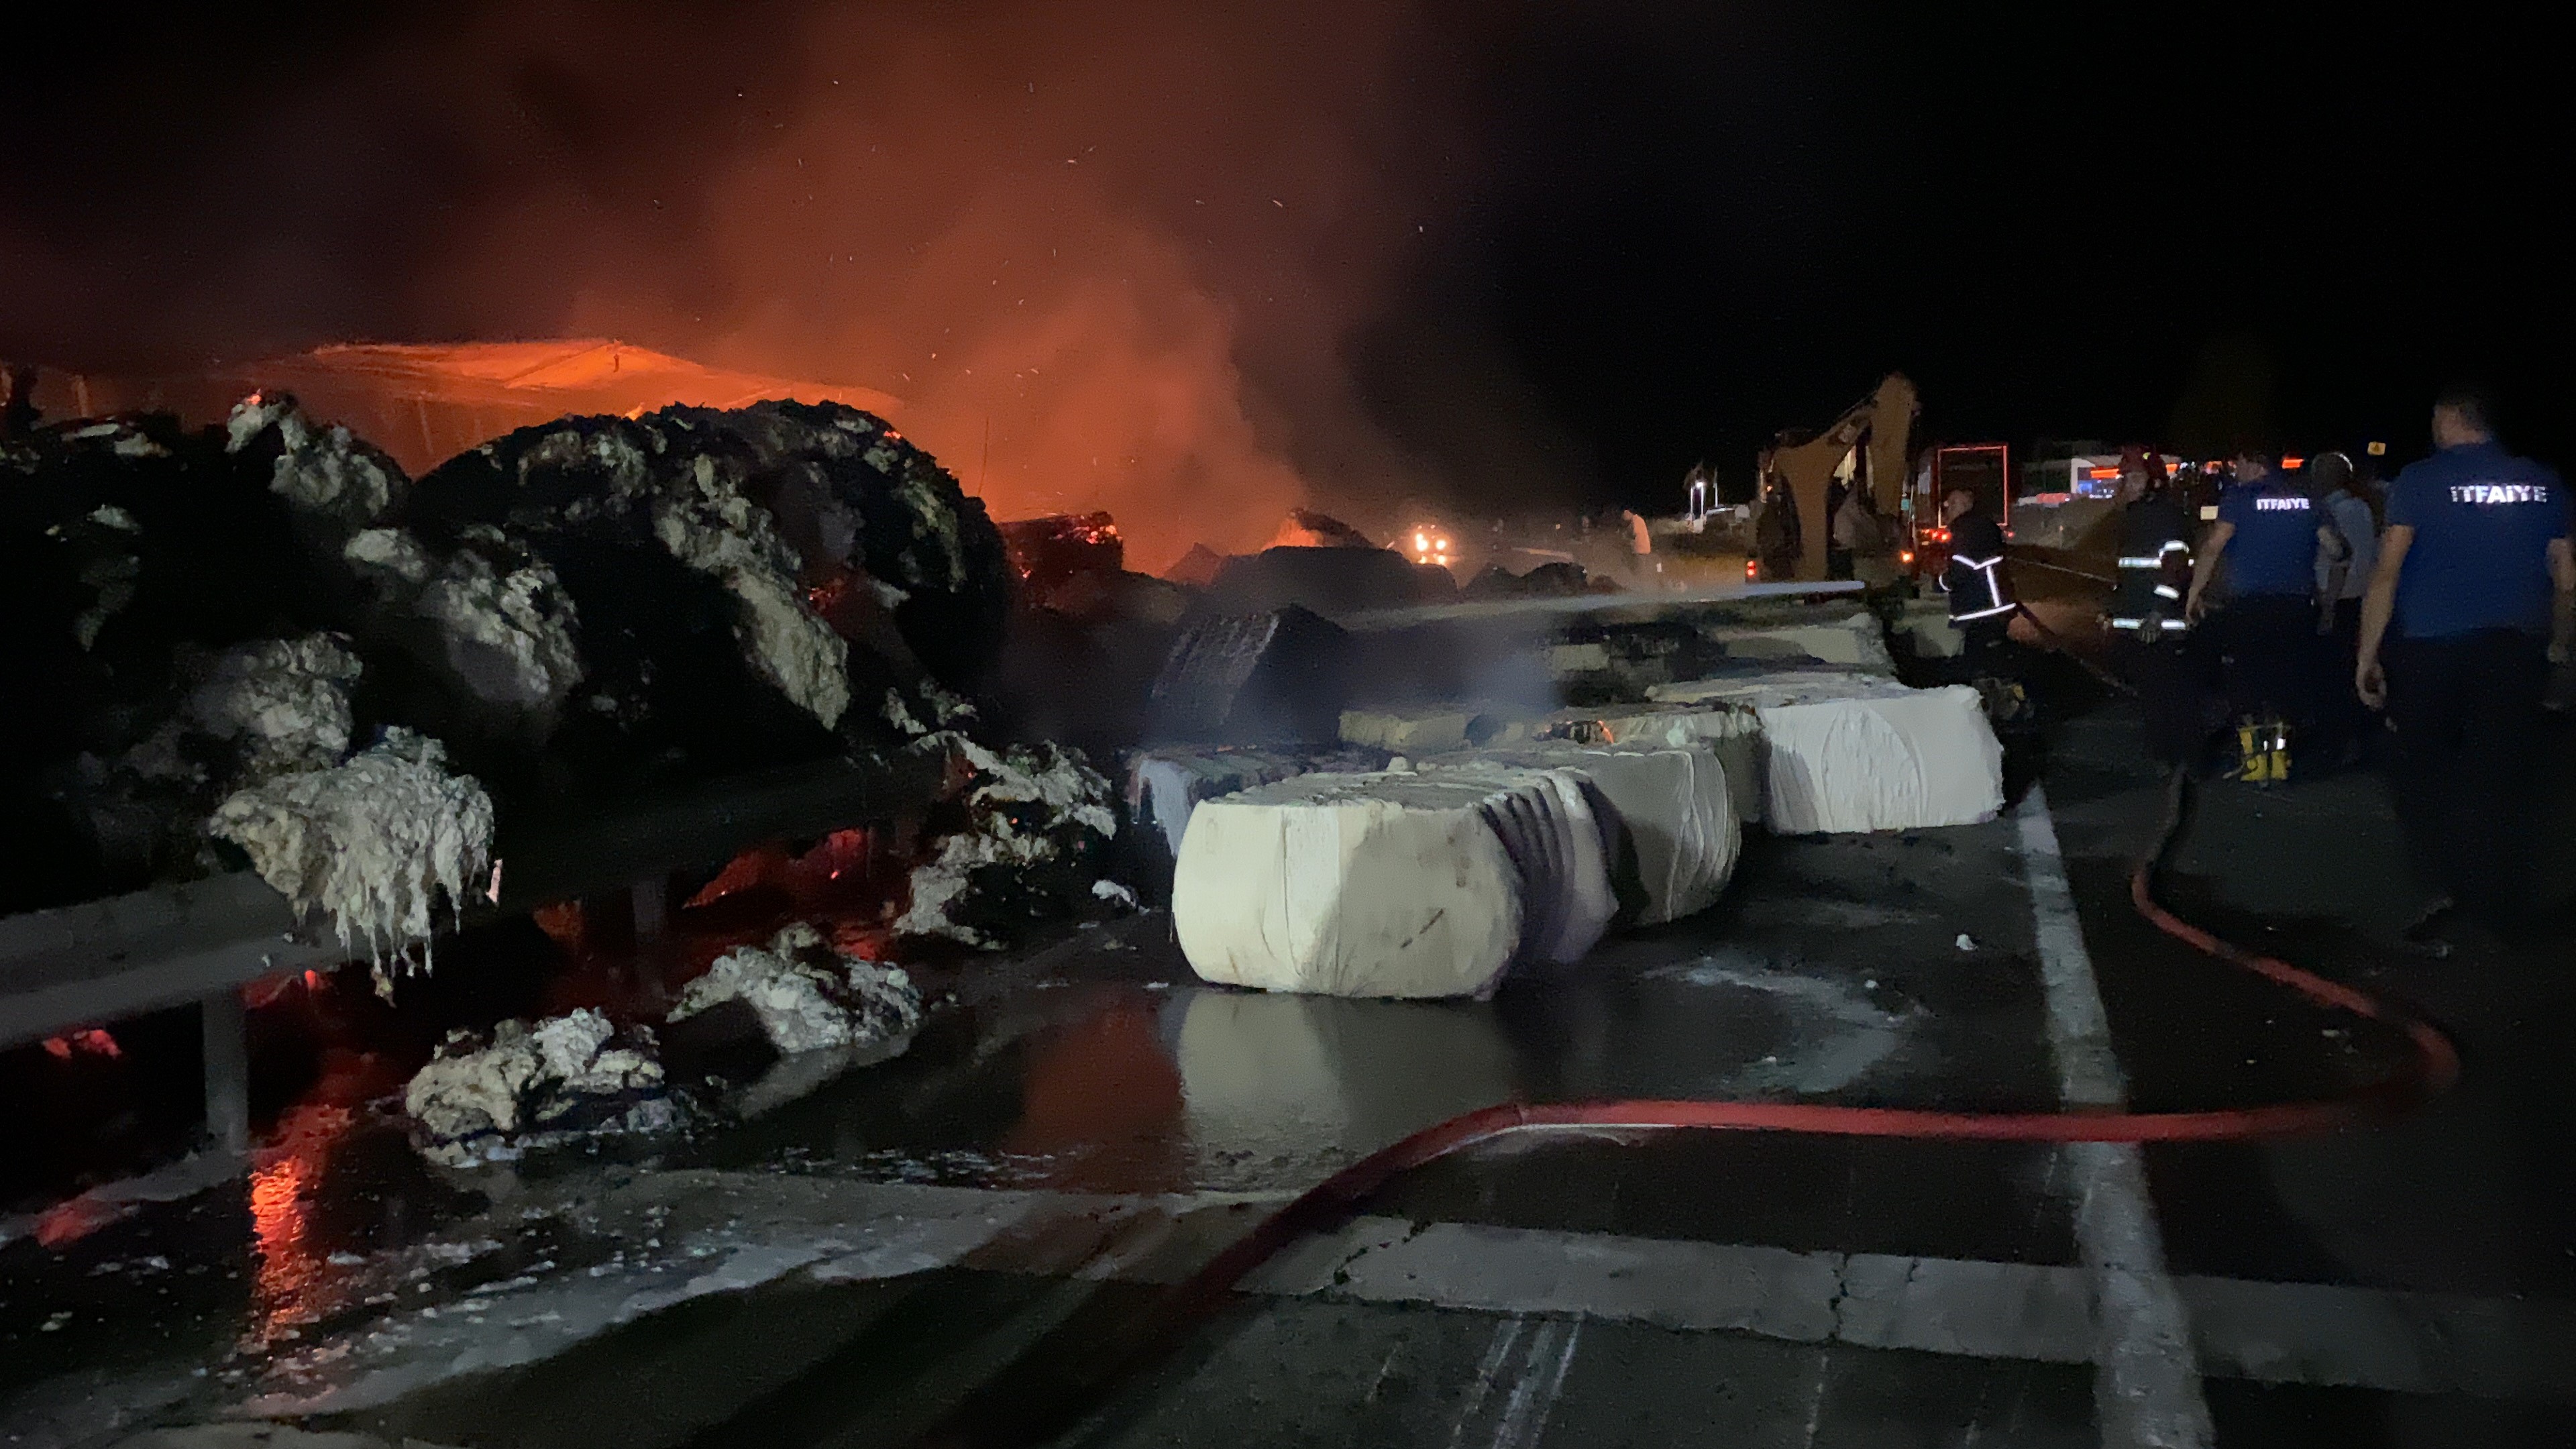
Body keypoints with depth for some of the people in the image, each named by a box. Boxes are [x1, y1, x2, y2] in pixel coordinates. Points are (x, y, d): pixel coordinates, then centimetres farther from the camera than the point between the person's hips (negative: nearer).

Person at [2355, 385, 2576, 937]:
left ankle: (2446, 883, 7)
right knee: (2502, 782, 9)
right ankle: (2498, 905, 15)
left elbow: (2386, 575, -12)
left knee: (2425, 773, 12)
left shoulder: (2420, 479, -6)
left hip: (2428, 649, -3)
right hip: (2515, 652, 3)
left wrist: (2367, 655, -9)